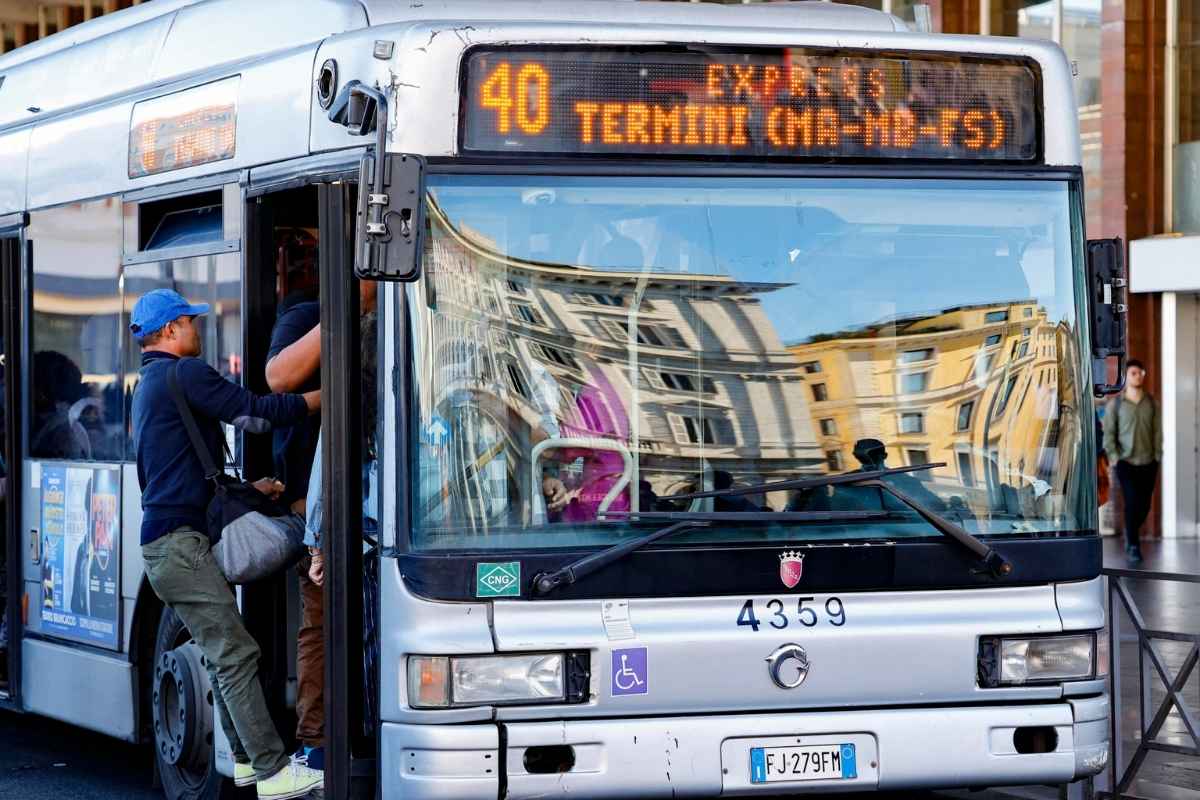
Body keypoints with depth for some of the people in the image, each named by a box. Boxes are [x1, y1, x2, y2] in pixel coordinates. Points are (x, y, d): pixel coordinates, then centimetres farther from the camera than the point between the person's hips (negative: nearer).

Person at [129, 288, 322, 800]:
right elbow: (254, 413, -15)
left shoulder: (149, 385, 24)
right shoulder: (184, 373, -9)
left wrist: (251, 488, 24)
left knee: (221, 654, 14)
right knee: (235, 654, -12)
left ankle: (246, 758, 18)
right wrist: (324, 397, -6)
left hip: (164, 541, 10)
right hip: (179, 541, -10)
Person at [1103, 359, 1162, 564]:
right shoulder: (1115, 404, -2)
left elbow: (1158, 432, 4)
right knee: (1132, 502, -13)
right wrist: (1113, 456, -9)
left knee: (1144, 505, 6)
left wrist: (1157, 456, -1)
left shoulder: (1151, 403, 3)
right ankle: (1132, 547, -3)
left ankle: (1130, 532, 34)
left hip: (1148, 463, 3)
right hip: (1126, 462, -3)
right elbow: (1108, 433, -1)